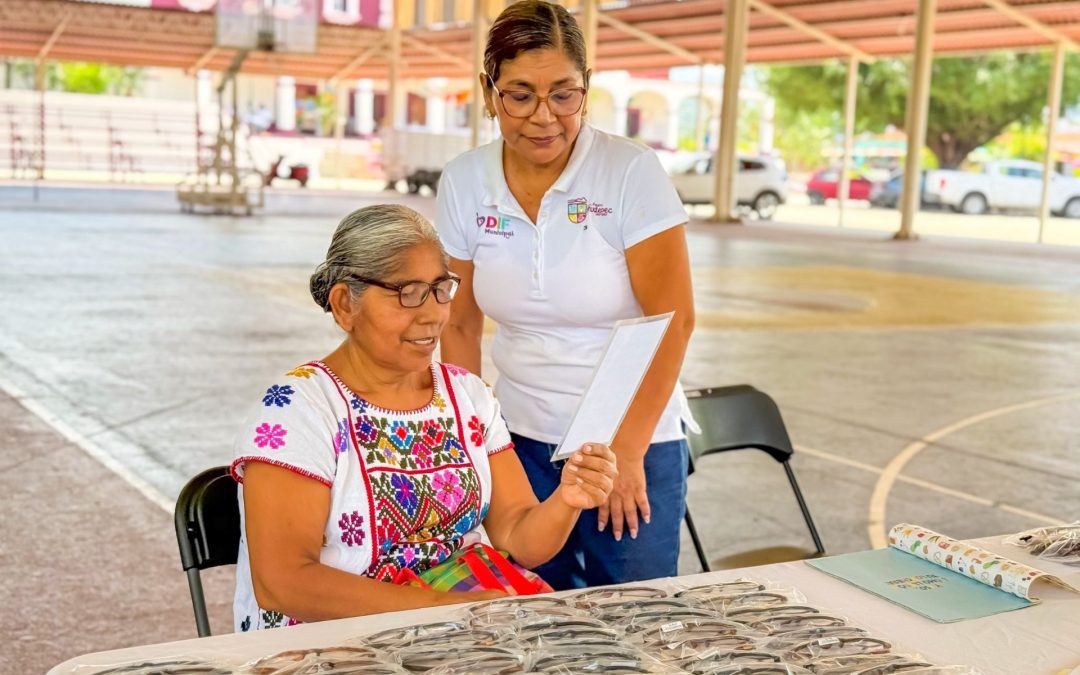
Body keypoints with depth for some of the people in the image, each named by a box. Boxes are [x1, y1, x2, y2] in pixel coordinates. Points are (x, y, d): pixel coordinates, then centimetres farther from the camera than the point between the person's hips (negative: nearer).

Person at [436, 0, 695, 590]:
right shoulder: (463, 183, -3)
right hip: (522, 443, 3)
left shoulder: (631, 172, -14)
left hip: (634, 443, -2)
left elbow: (673, 321, -13)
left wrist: (627, 452, -12)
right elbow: (461, 325, 5)